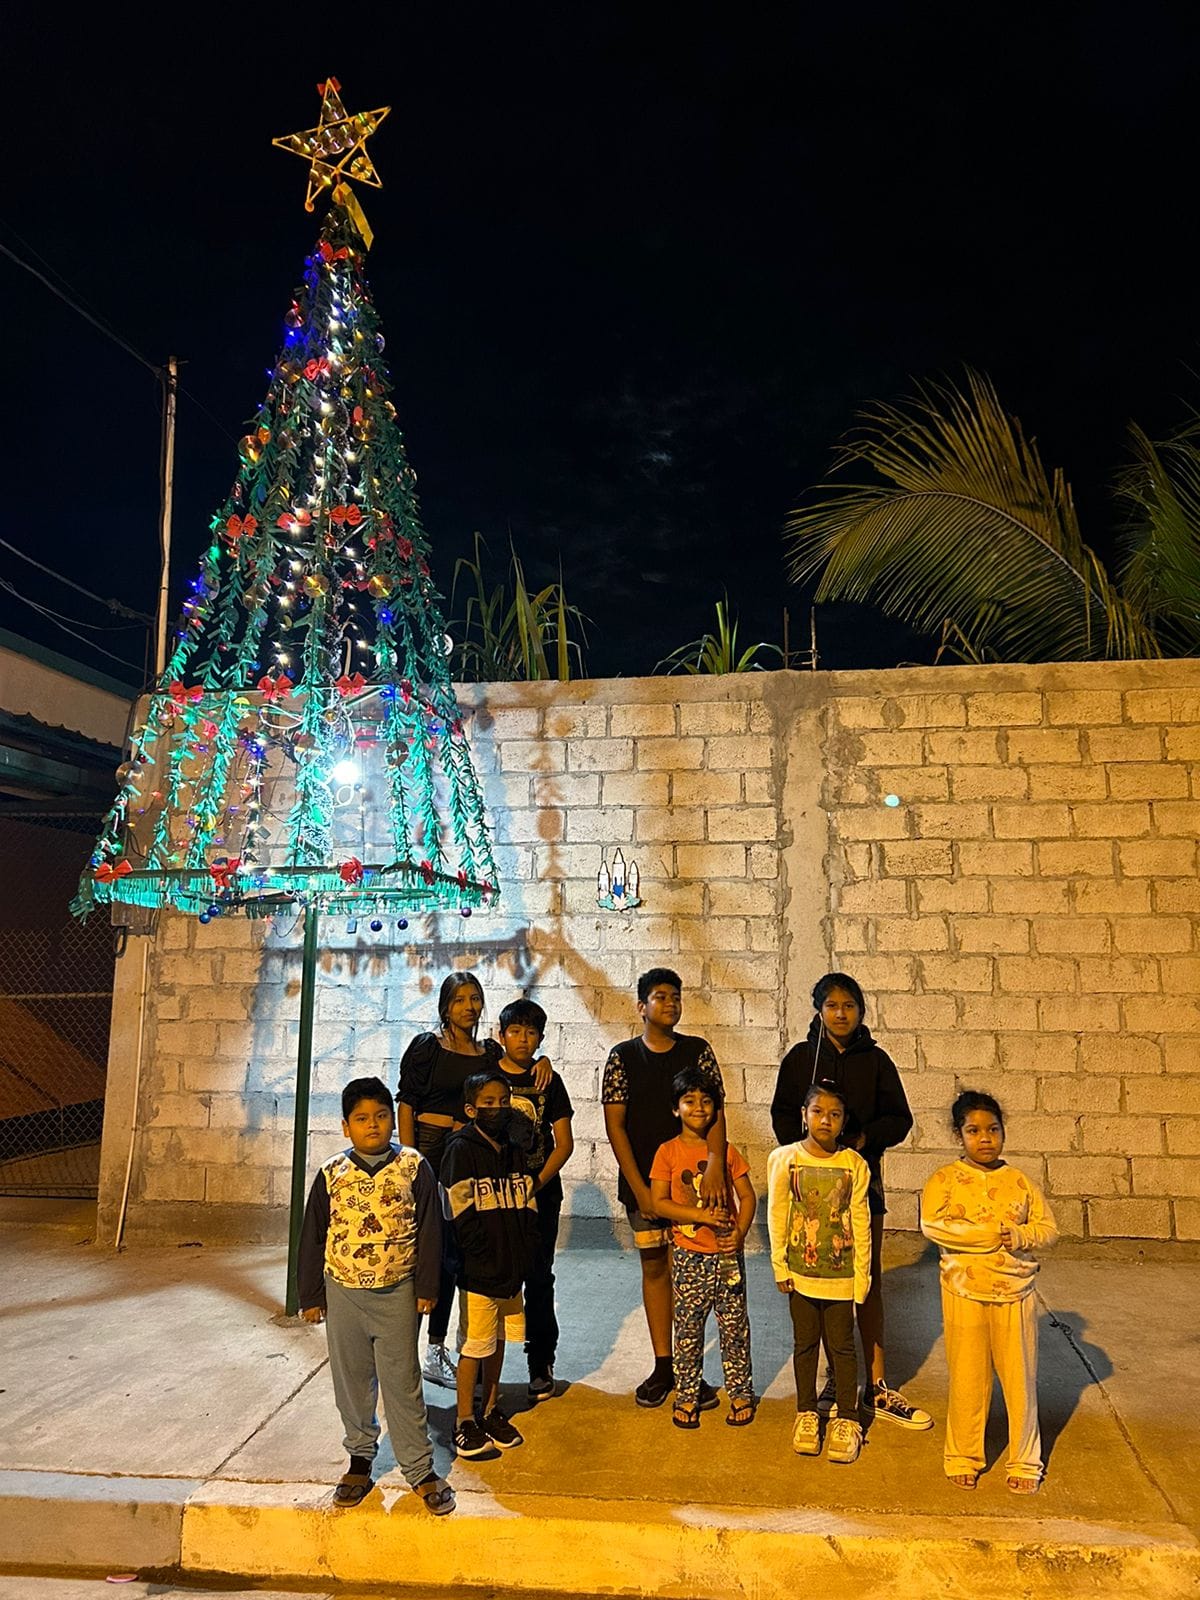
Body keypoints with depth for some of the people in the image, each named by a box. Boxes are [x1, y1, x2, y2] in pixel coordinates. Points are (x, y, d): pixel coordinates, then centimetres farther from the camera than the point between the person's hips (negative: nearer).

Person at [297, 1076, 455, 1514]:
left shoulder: (413, 1167, -10)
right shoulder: (332, 1174, -6)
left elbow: (429, 1230, -4)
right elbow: (312, 1238, 3)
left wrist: (426, 1287, -4)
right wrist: (310, 1295, 5)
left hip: (397, 1293, -2)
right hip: (343, 1292, 2)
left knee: (402, 1383, 4)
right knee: (351, 1381, 15)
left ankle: (419, 1469, 18)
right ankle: (360, 1458, 34)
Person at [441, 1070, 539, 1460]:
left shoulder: (514, 1149, 8)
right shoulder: (462, 1149, -12)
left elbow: (528, 1207, 9)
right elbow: (463, 1217, -16)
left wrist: (523, 1258, -1)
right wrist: (490, 1260, -15)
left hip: (512, 1268, 6)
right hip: (479, 1272, -6)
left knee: (499, 1340, 17)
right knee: (474, 1346, 4)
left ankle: (491, 1411, 33)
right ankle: (465, 1422, 19)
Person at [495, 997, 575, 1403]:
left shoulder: (548, 1081, 4)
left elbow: (564, 1143, 3)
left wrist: (539, 1180, -11)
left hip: (541, 1193, 1)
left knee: (539, 1280, 5)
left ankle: (541, 1366, 17)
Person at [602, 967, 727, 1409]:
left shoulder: (698, 1051, 0)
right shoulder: (623, 1057, -2)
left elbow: (714, 1111, -8)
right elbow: (615, 1125, -3)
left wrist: (715, 1162, -25)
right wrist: (639, 1187, -9)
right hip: (643, 1181, 0)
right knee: (654, 1266, 10)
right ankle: (663, 1367, 23)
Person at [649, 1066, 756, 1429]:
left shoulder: (727, 1152, 1)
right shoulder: (668, 1152, -5)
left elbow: (747, 1197, 4)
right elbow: (658, 1202, -9)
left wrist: (739, 1232, -12)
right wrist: (700, 1215, -18)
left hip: (727, 1253, 1)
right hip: (689, 1254, -1)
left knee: (735, 1327, 9)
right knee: (688, 1328, 8)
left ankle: (741, 1392, 25)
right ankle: (687, 1395, 24)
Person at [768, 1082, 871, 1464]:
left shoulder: (854, 1165, -10)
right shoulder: (785, 1159, -10)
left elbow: (860, 1222, -4)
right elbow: (777, 1215, -3)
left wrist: (861, 1275, -1)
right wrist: (780, 1267, -1)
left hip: (841, 1274, -1)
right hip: (801, 1271, 1)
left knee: (841, 1346, 11)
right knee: (805, 1343, 15)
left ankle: (846, 1420, 28)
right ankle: (806, 1414, 33)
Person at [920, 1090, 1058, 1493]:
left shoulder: (1020, 1181, 4)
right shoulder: (945, 1180, -5)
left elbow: (1048, 1228, 3)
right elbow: (932, 1225, -19)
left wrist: (1020, 1236, -17)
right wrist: (992, 1233, -19)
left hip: (1015, 1293, 2)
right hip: (964, 1293, -2)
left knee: (1020, 1379, 10)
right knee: (967, 1380, 8)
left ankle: (1025, 1462, 28)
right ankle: (963, 1458, 25)